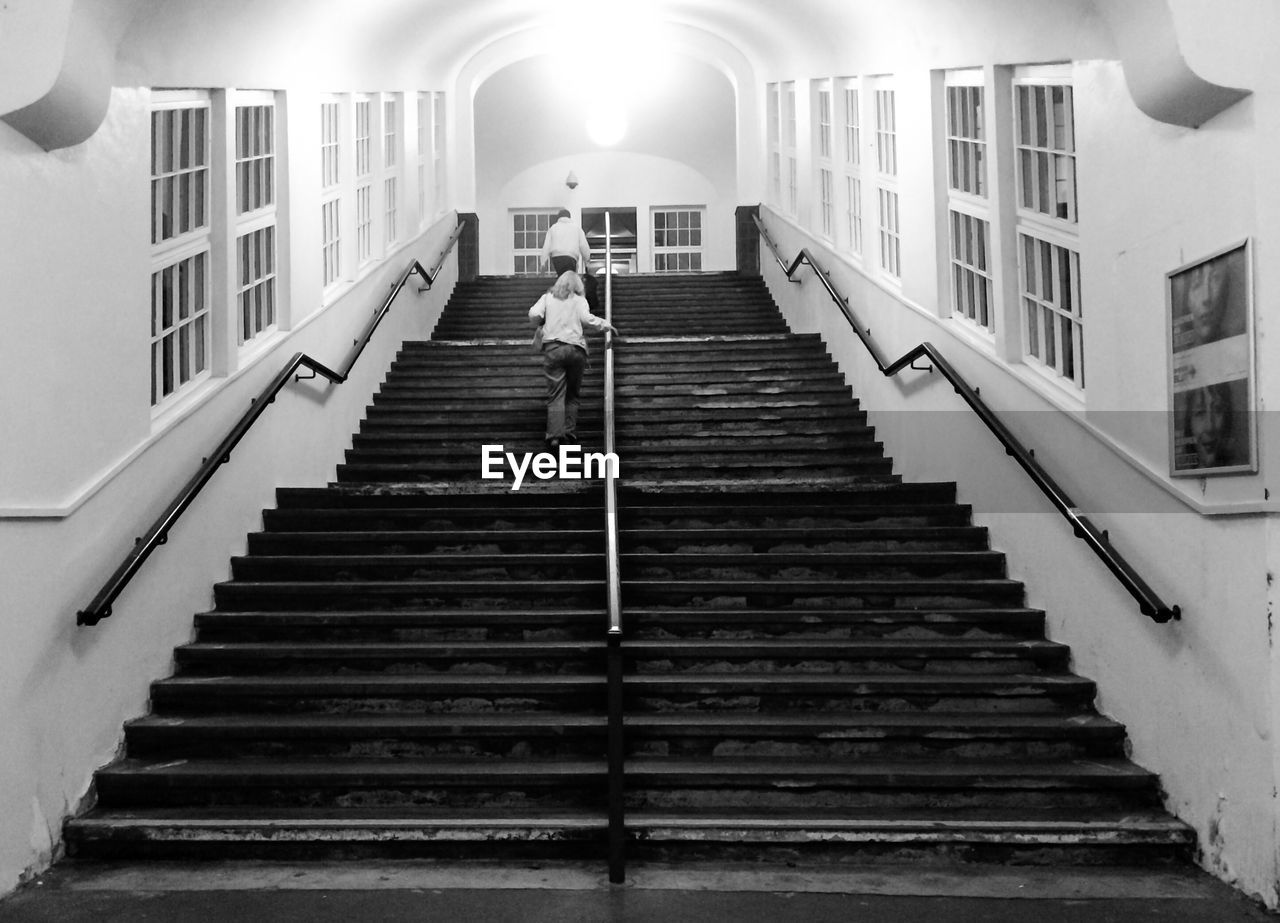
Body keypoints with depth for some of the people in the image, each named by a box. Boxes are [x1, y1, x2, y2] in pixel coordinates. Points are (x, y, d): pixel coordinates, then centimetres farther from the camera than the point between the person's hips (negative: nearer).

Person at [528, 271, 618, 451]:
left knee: (555, 395, -4)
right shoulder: (579, 300, 10)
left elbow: (533, 314, 1)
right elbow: (586, 318, -6)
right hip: (575, 348, 0)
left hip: (552, 347, 0)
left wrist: (540, 322, 22)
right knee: (572, 394, 13)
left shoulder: (548, 297, 15)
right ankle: (570, 431, 4)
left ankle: (555, 435, -18)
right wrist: (607, 325, 5)